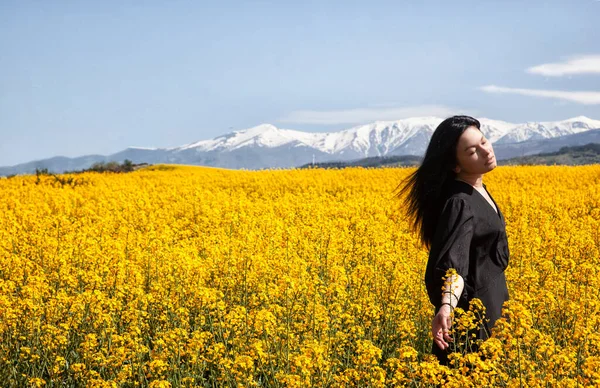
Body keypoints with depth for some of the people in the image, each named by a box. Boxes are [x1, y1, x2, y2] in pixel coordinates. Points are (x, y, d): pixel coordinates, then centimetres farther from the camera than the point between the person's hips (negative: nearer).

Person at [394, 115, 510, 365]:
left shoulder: (477, 190, 2)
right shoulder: (460, 203, -26)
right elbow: (453, 261, -38)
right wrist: (446, 308, -54)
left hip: (488, 304, 9)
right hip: (471, 310, -9)